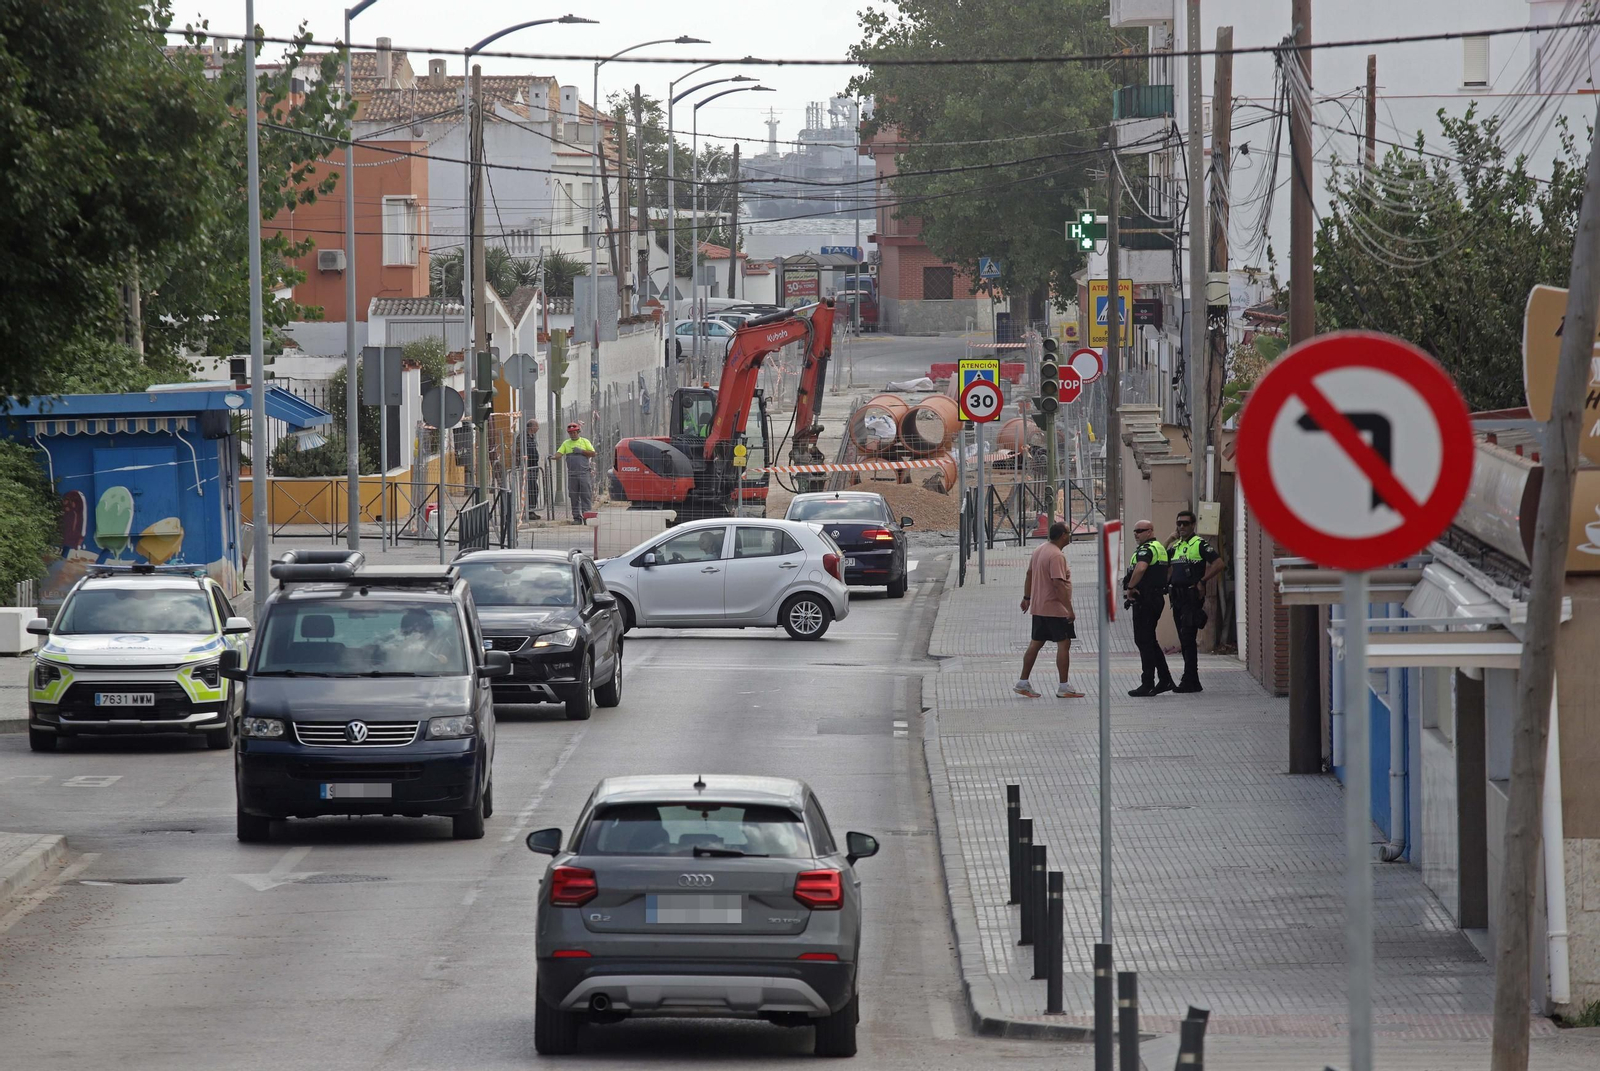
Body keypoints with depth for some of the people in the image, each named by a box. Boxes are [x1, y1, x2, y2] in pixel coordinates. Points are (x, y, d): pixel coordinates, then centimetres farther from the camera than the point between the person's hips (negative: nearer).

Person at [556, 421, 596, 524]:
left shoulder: (585, 442, 7)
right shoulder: (566, 444, 13)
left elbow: (593, 453, 0)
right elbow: (559, 453, 3)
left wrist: (581, 451, -9)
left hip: (584, 473, -3)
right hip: (572, 474, 3)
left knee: (585, 495, -7)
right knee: (574, 497, 2)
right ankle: (577, 517, 7)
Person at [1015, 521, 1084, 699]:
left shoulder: (1040, 550, 10)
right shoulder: (1057, 555, -19)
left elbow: (1029, 575, 19)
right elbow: (1058, 583, -25)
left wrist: (1026, 597, 27)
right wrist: (1069, 609, -23)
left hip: (1038, 608, 9)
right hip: (1055, 609, -9)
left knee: (1036, 643, 14)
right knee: (1064, 644, -4)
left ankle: (1022, 683, 17)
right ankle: (1063, 688, -3)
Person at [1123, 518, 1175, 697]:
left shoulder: (1146, 549, -14)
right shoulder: (1159, 548, 19)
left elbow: (1141, 568, -34)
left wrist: (1130, 587, -21)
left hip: (1145, 600, -10)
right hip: (1156, 598, 10)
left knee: (1144, 641, -6)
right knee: (1150, 640, 17)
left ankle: (1147, 684, -6)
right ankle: (1165, 680, 19)